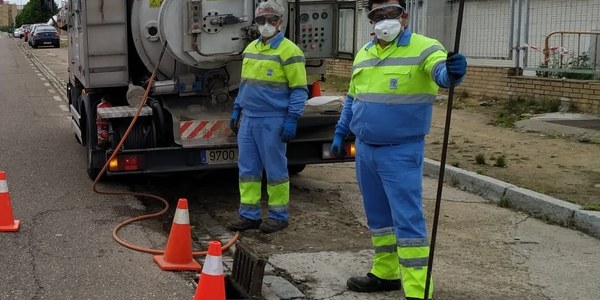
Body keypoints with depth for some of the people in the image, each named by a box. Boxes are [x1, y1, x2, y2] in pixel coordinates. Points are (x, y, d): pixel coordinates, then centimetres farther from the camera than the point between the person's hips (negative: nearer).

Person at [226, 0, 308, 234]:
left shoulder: (288, 51, -9)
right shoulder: (250, 48, 14)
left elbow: (299, 89, -11)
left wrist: (292, 119, -16)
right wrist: (236, 110, 19)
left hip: (272, 122, -7)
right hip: (248, 120, 7)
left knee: (275, 169, 2)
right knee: (247, 169, 10)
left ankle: (279, 216, 14)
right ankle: (249, 215, 19)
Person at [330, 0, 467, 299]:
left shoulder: (423, 48, -11)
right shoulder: (363, 54, 11)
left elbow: (441, 72, -32)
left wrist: (453, 71, -55)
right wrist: (340, 133, 20)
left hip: (401, 152, -7)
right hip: (365, 150, 7)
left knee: (407, 219, -7)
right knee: (378, 216, 17)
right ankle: (385, 274, 33)